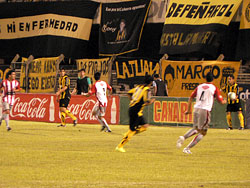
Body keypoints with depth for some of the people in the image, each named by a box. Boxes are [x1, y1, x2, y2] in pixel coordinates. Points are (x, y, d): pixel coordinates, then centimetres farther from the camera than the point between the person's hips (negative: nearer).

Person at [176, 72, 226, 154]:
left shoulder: (199, 86, 14)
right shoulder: (214, 88, 1)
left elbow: (191, 98, 15)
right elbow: (220, 101, 3)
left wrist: (188, 110, 23)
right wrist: (224, 101, 27)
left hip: (196, 109, 5)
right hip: (205, 110, -5)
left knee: (196, 129, 23)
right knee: (202, 132, 4)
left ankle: (183, 137, -4)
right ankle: (188, 148, -5)